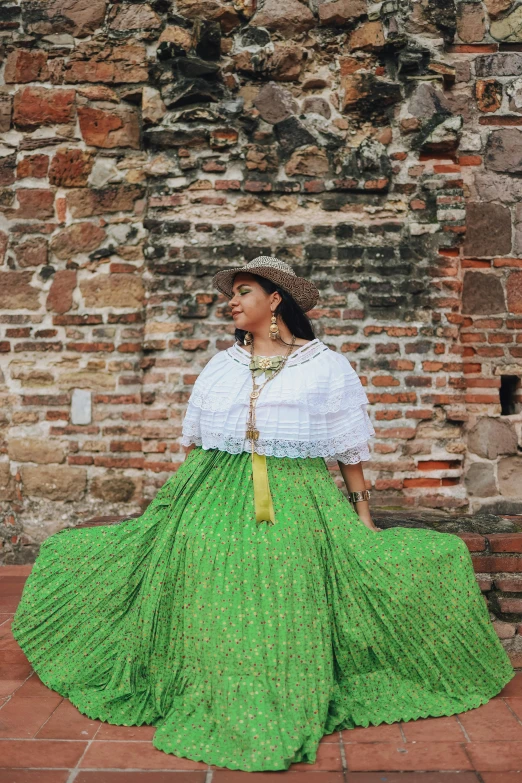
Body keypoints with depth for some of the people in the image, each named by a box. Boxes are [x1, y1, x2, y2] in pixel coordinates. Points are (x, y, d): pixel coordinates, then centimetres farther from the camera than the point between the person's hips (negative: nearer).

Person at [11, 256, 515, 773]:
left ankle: (284, 719, 12)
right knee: (212, 605, 0)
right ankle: (212, 711, 17)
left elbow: (349, 452, 4)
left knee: (284, 608, -5)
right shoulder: (219, 366, 15)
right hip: (212, 501, 4)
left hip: (294, 505, -3)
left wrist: (364, 516, 2)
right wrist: (172, 501, 16)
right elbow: (193, 442, 18)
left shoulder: (326, 367, 3)